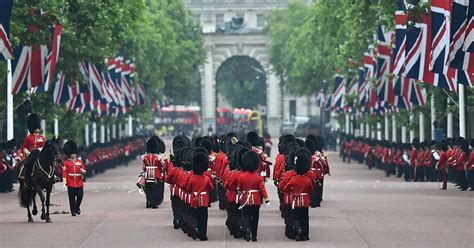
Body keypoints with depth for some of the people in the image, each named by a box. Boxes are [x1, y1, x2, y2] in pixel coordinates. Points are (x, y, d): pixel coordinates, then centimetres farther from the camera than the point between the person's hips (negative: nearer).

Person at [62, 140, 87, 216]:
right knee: (72, 198, -1)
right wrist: (64, 180, -15)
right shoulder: (66, 163, 3)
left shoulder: (80, 161, 12)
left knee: (80, 196, -2)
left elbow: (84, 170, 12)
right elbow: (64, 172, -3)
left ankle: (77, 207, 22)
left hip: (79, 183, 3)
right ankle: (73, 211, 6)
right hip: (71, 183, -3)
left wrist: (83, 172, -12)